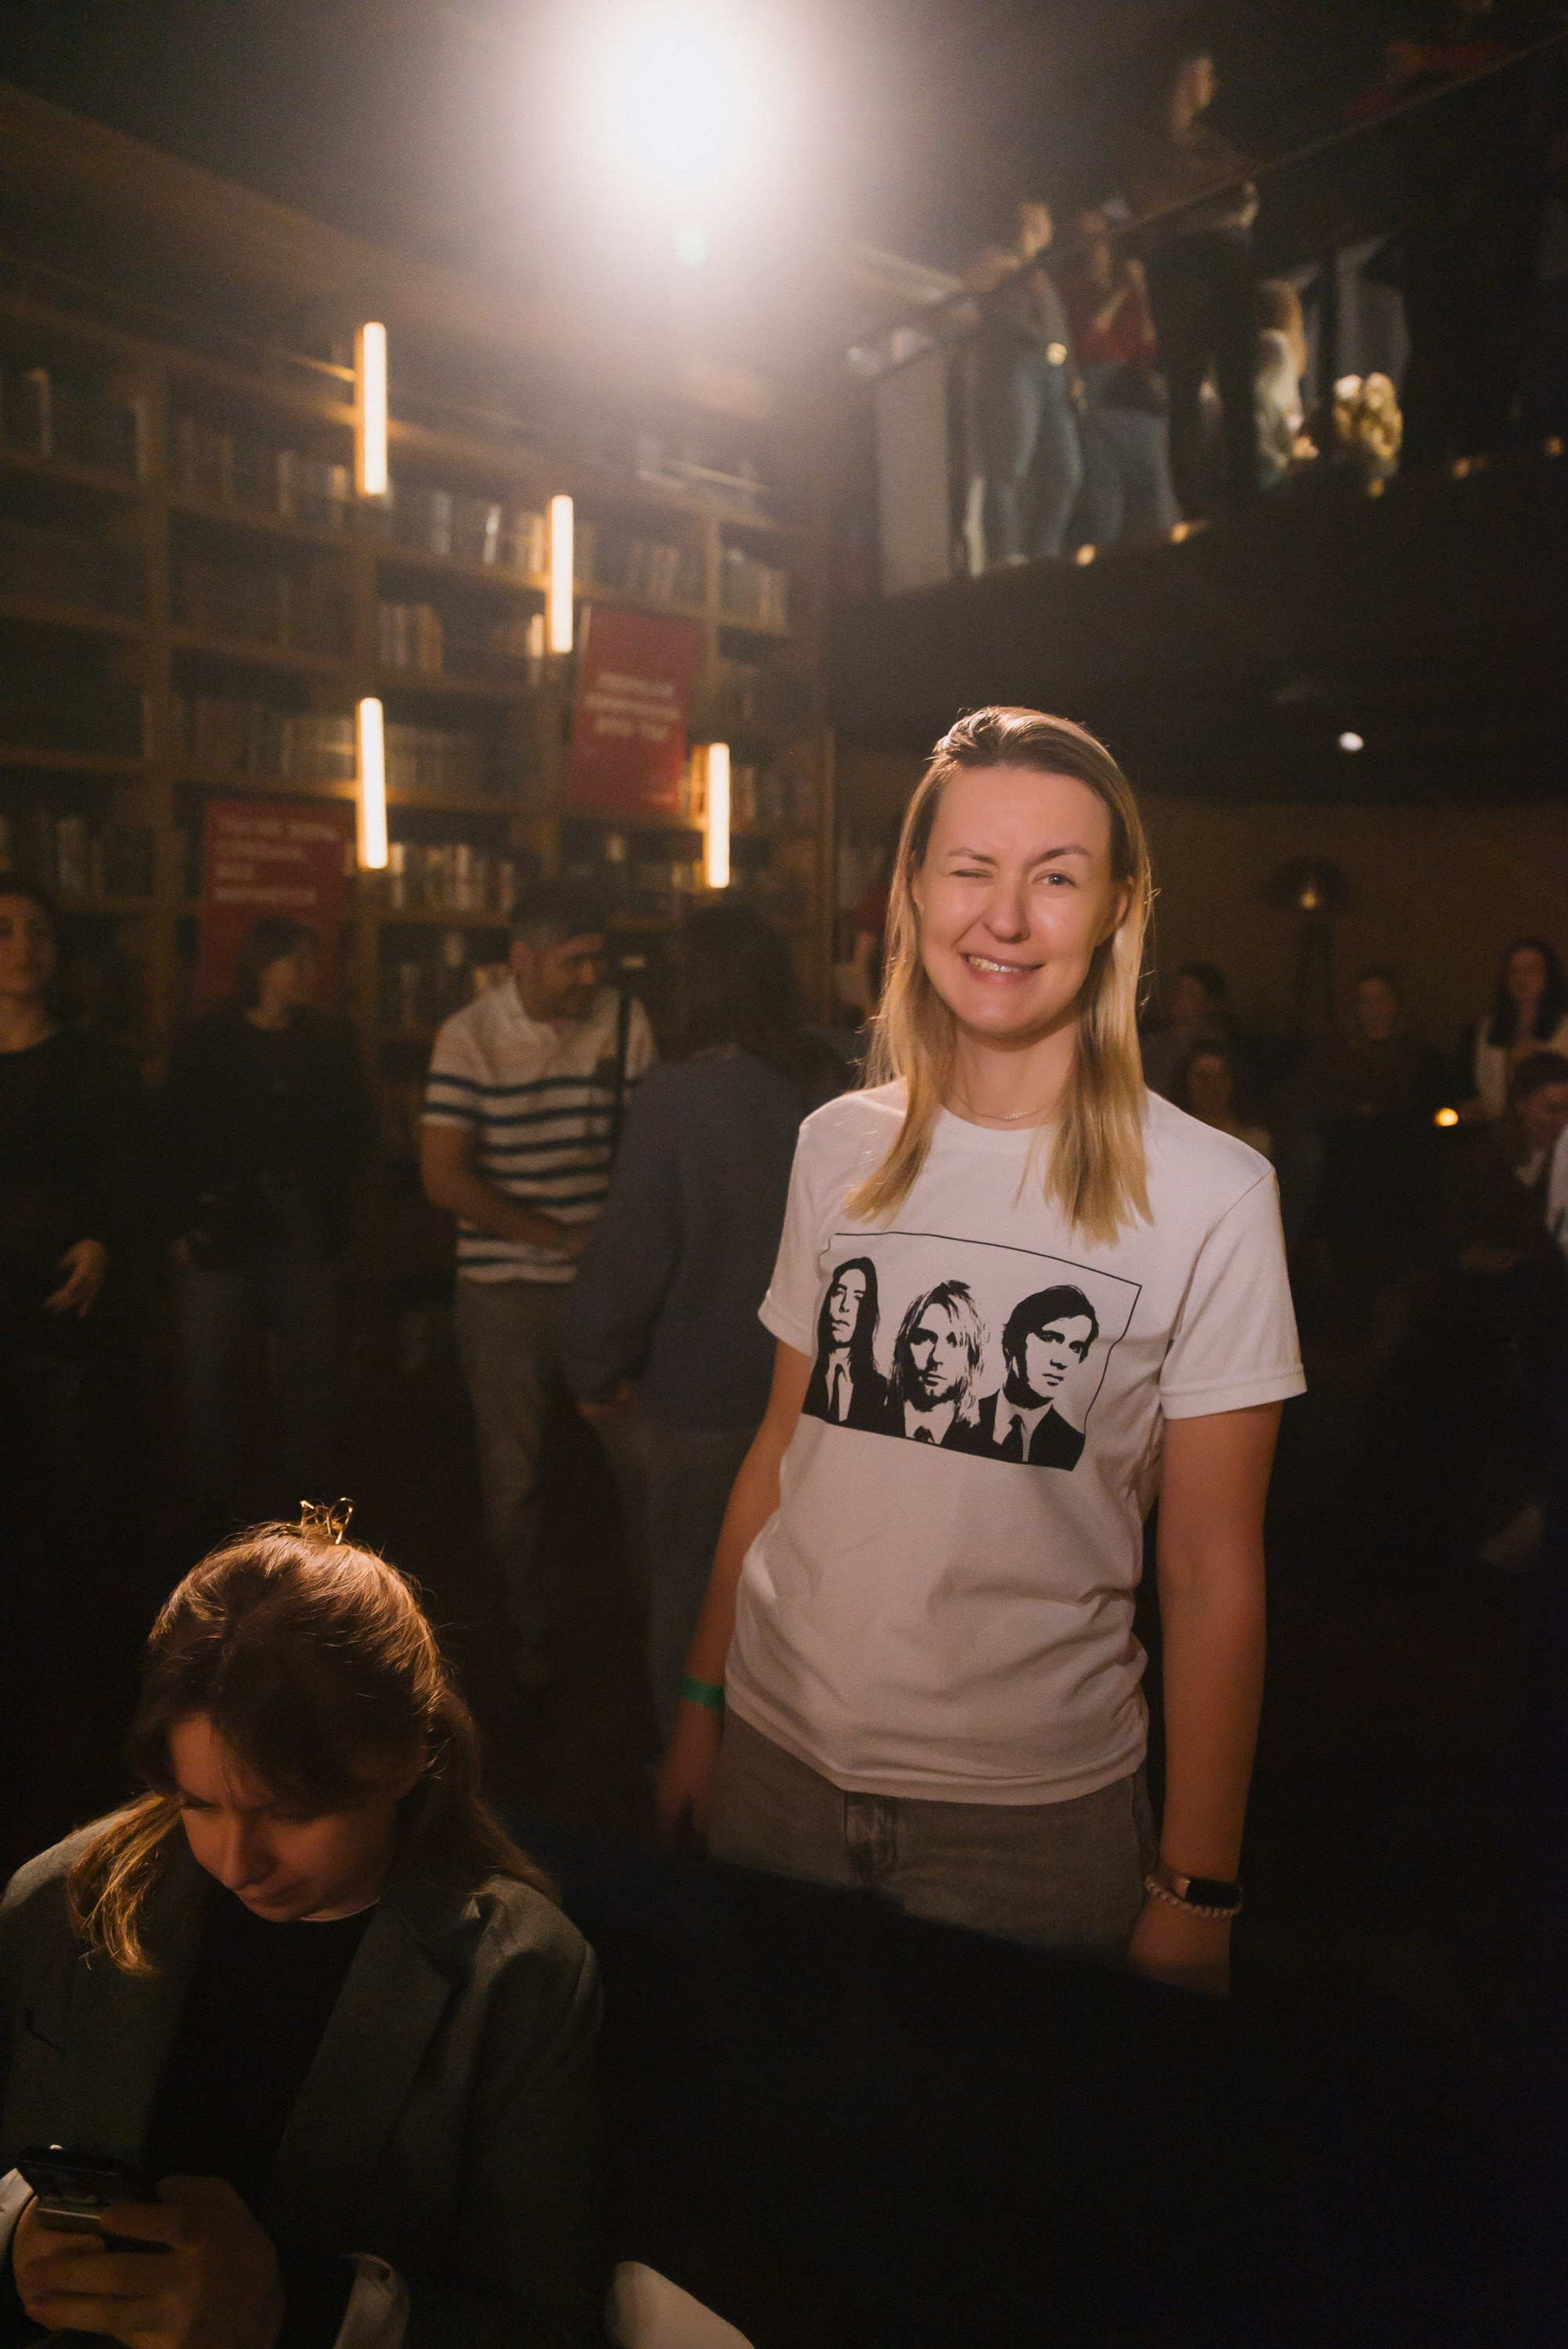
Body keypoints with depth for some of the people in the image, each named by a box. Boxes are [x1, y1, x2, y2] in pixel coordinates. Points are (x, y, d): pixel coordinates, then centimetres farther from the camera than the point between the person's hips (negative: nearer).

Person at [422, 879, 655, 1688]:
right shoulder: (470, 1037, -8)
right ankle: (533, 1629, 30)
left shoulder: (625, 1022, 0)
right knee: (514, 1475, 10)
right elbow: (444, 1177, -11)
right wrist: (559, 1236, -13)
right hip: (505, 1289, -1)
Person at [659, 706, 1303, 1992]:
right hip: (778, 1758, 4)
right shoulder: (840, 1147, 1)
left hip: (1030, 1807, -3)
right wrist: (702, 1708, 8)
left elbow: (1215, 1570, -8)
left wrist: (1196, 1894, -7)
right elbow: (781, 1449, 7)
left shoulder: (1211, 1193, -10)